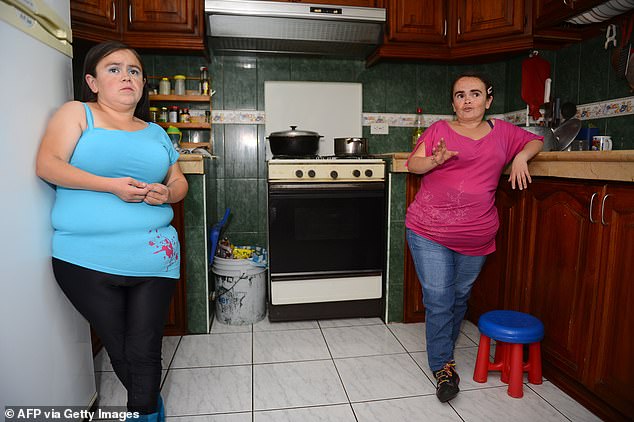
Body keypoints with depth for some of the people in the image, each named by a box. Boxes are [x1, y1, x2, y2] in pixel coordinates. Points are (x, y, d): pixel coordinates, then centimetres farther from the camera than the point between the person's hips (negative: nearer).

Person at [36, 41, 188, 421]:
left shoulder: (156, 132, 16)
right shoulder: (77, 113, 6)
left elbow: (179, 182, 18)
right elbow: (48, 165, -7)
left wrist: (166, 194, -6)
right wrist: (110, 185, -18)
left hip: (153, 259, 2)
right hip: (86, 261, -2)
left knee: (144, 354, 4)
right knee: (119, 351, 12)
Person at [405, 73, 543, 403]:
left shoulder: (501, 132, 12)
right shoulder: (439, 129, 3)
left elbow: (536, 141, 25)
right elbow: (412, 164, -3)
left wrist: (521, 156, 3)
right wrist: (435, 160, -24)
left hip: (476, 236, 3)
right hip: (429, 231, -3)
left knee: (459, 298, 16)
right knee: (438, 299, -4)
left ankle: (444, 348, 39)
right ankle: (443, 366, 12)